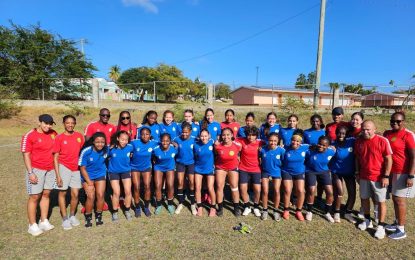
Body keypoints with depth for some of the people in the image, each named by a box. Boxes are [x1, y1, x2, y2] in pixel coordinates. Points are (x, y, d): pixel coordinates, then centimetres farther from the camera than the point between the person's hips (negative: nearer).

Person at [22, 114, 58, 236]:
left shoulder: (53, 134, 5)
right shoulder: (29, 136, -9)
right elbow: (26, 155, -10)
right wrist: (30, 173, -15)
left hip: (51, 170, 5)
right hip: (36, 170, -5)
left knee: (46, 194, 12)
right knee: (34, 197, 2)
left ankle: (44, 221, 23)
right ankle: (32, 225, 13)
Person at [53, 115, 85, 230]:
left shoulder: (79, 136, 2)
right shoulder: (59, 138, -6)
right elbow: (56, 158, -5)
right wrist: (58, 175, -9)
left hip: (76, 168, 2)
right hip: (64, 167, -2)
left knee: (75, 194, 5)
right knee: (62, 192, 7)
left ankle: (72, 215, 27)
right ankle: (65, 218, 20)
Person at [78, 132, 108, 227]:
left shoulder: (106, 149, -16)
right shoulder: (86, 151, -24)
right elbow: (82, 168, -15)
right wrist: (89, 182, -14)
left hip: (100, 175, 2)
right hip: (87, 176, -2)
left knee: (100, 195, -5)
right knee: (91, 197, -10)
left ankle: (98, 216, 17)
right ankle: (88, 217, 14)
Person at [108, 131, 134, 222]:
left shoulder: (130, 147, -17)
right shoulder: (111, 148, -21)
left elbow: (133, 153, 6)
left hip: (126, 171, 1)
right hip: (113, 172, -1)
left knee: (128, 191, -1)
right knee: (116, 192, -4)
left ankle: (127, 211, 21)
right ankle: (115, 213, 17)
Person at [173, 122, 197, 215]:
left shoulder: (194, 140, -14)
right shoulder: (177, 139, -11)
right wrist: (174, 146, -15)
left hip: (191, 163, -1)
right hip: (180, 163, 1)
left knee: (191, 183, 2)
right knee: (180, 183, 1)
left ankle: (193, 204, 17)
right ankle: (180, 204, 18)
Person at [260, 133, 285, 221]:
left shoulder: (281, 150, -23)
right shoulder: (263, 149, -21)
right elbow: (259, 160, -2)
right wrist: (261, 168, 2)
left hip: (276, 172, 0)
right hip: (265, 172, 0)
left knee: (277, 191, 1)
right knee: (265, 191, 0)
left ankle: (276, 211, 23)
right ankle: (265, 210, 22)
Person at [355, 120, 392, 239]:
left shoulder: (382, 141, -14)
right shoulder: (359, 141, 0)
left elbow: (389, 159, -11)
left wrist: (386, 176, -14)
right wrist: (357, 173, 9)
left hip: (378, 177, -5)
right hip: (363, 177, 5)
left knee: (381, 201, 7)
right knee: (364, 198, 15)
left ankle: (381, 226, 20)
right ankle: (367, 220, 34)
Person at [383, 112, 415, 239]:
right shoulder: (387, 133, 7)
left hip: (403, 173, -7)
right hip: (391, 172, 7)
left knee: (399, 200, -1)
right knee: (395, 198, 16)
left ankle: (401, 230, 10)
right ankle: (397, 223, 31)